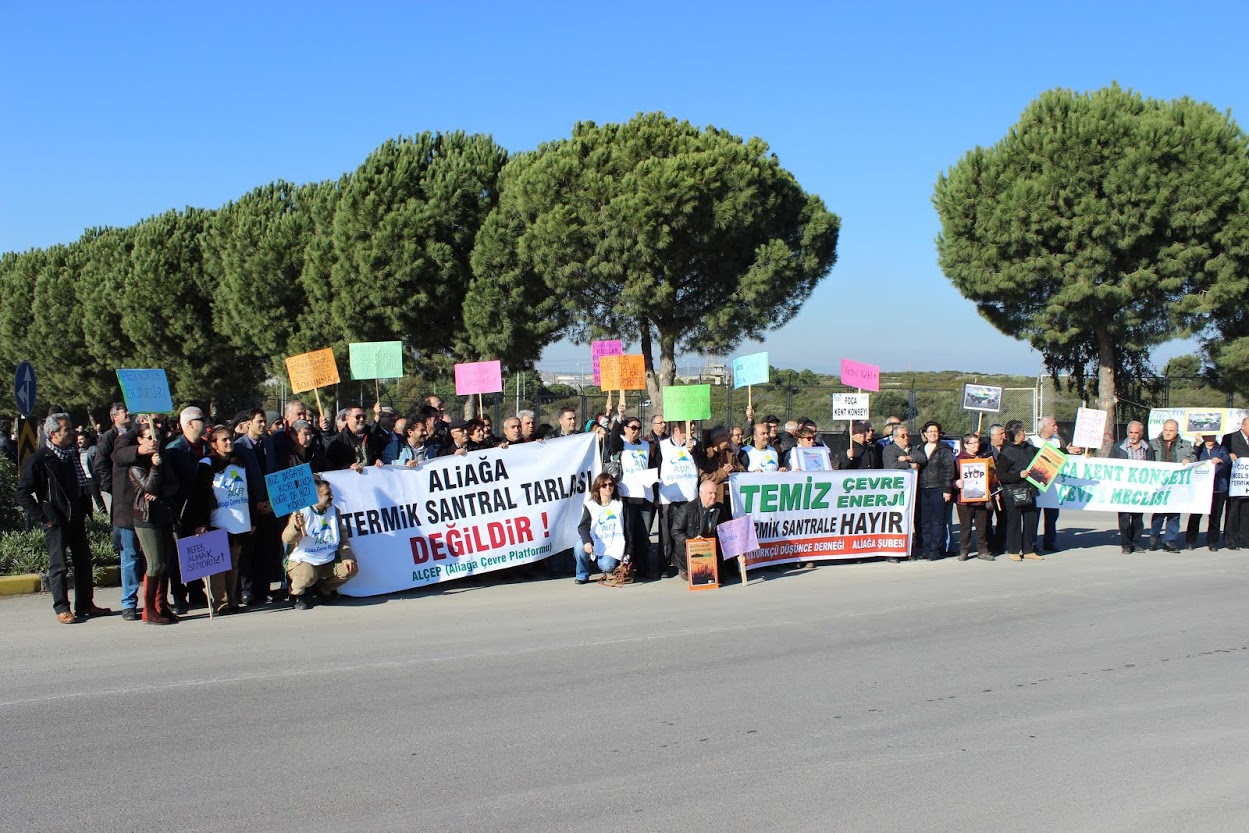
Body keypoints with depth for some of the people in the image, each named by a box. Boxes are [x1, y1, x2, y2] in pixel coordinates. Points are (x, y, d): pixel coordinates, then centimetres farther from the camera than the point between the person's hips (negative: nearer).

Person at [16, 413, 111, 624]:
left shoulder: (72, 453, 9)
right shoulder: (38, 459, -12)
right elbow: (23, 494, -10)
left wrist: (86, 508, 10)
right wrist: (42, 517, -13)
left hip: (76, 518, 7)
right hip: (56, 521, -7)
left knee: (83, 561, 11)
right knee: (58, 566, -1)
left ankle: (85, 604, 20)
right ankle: (62, 609, 7)